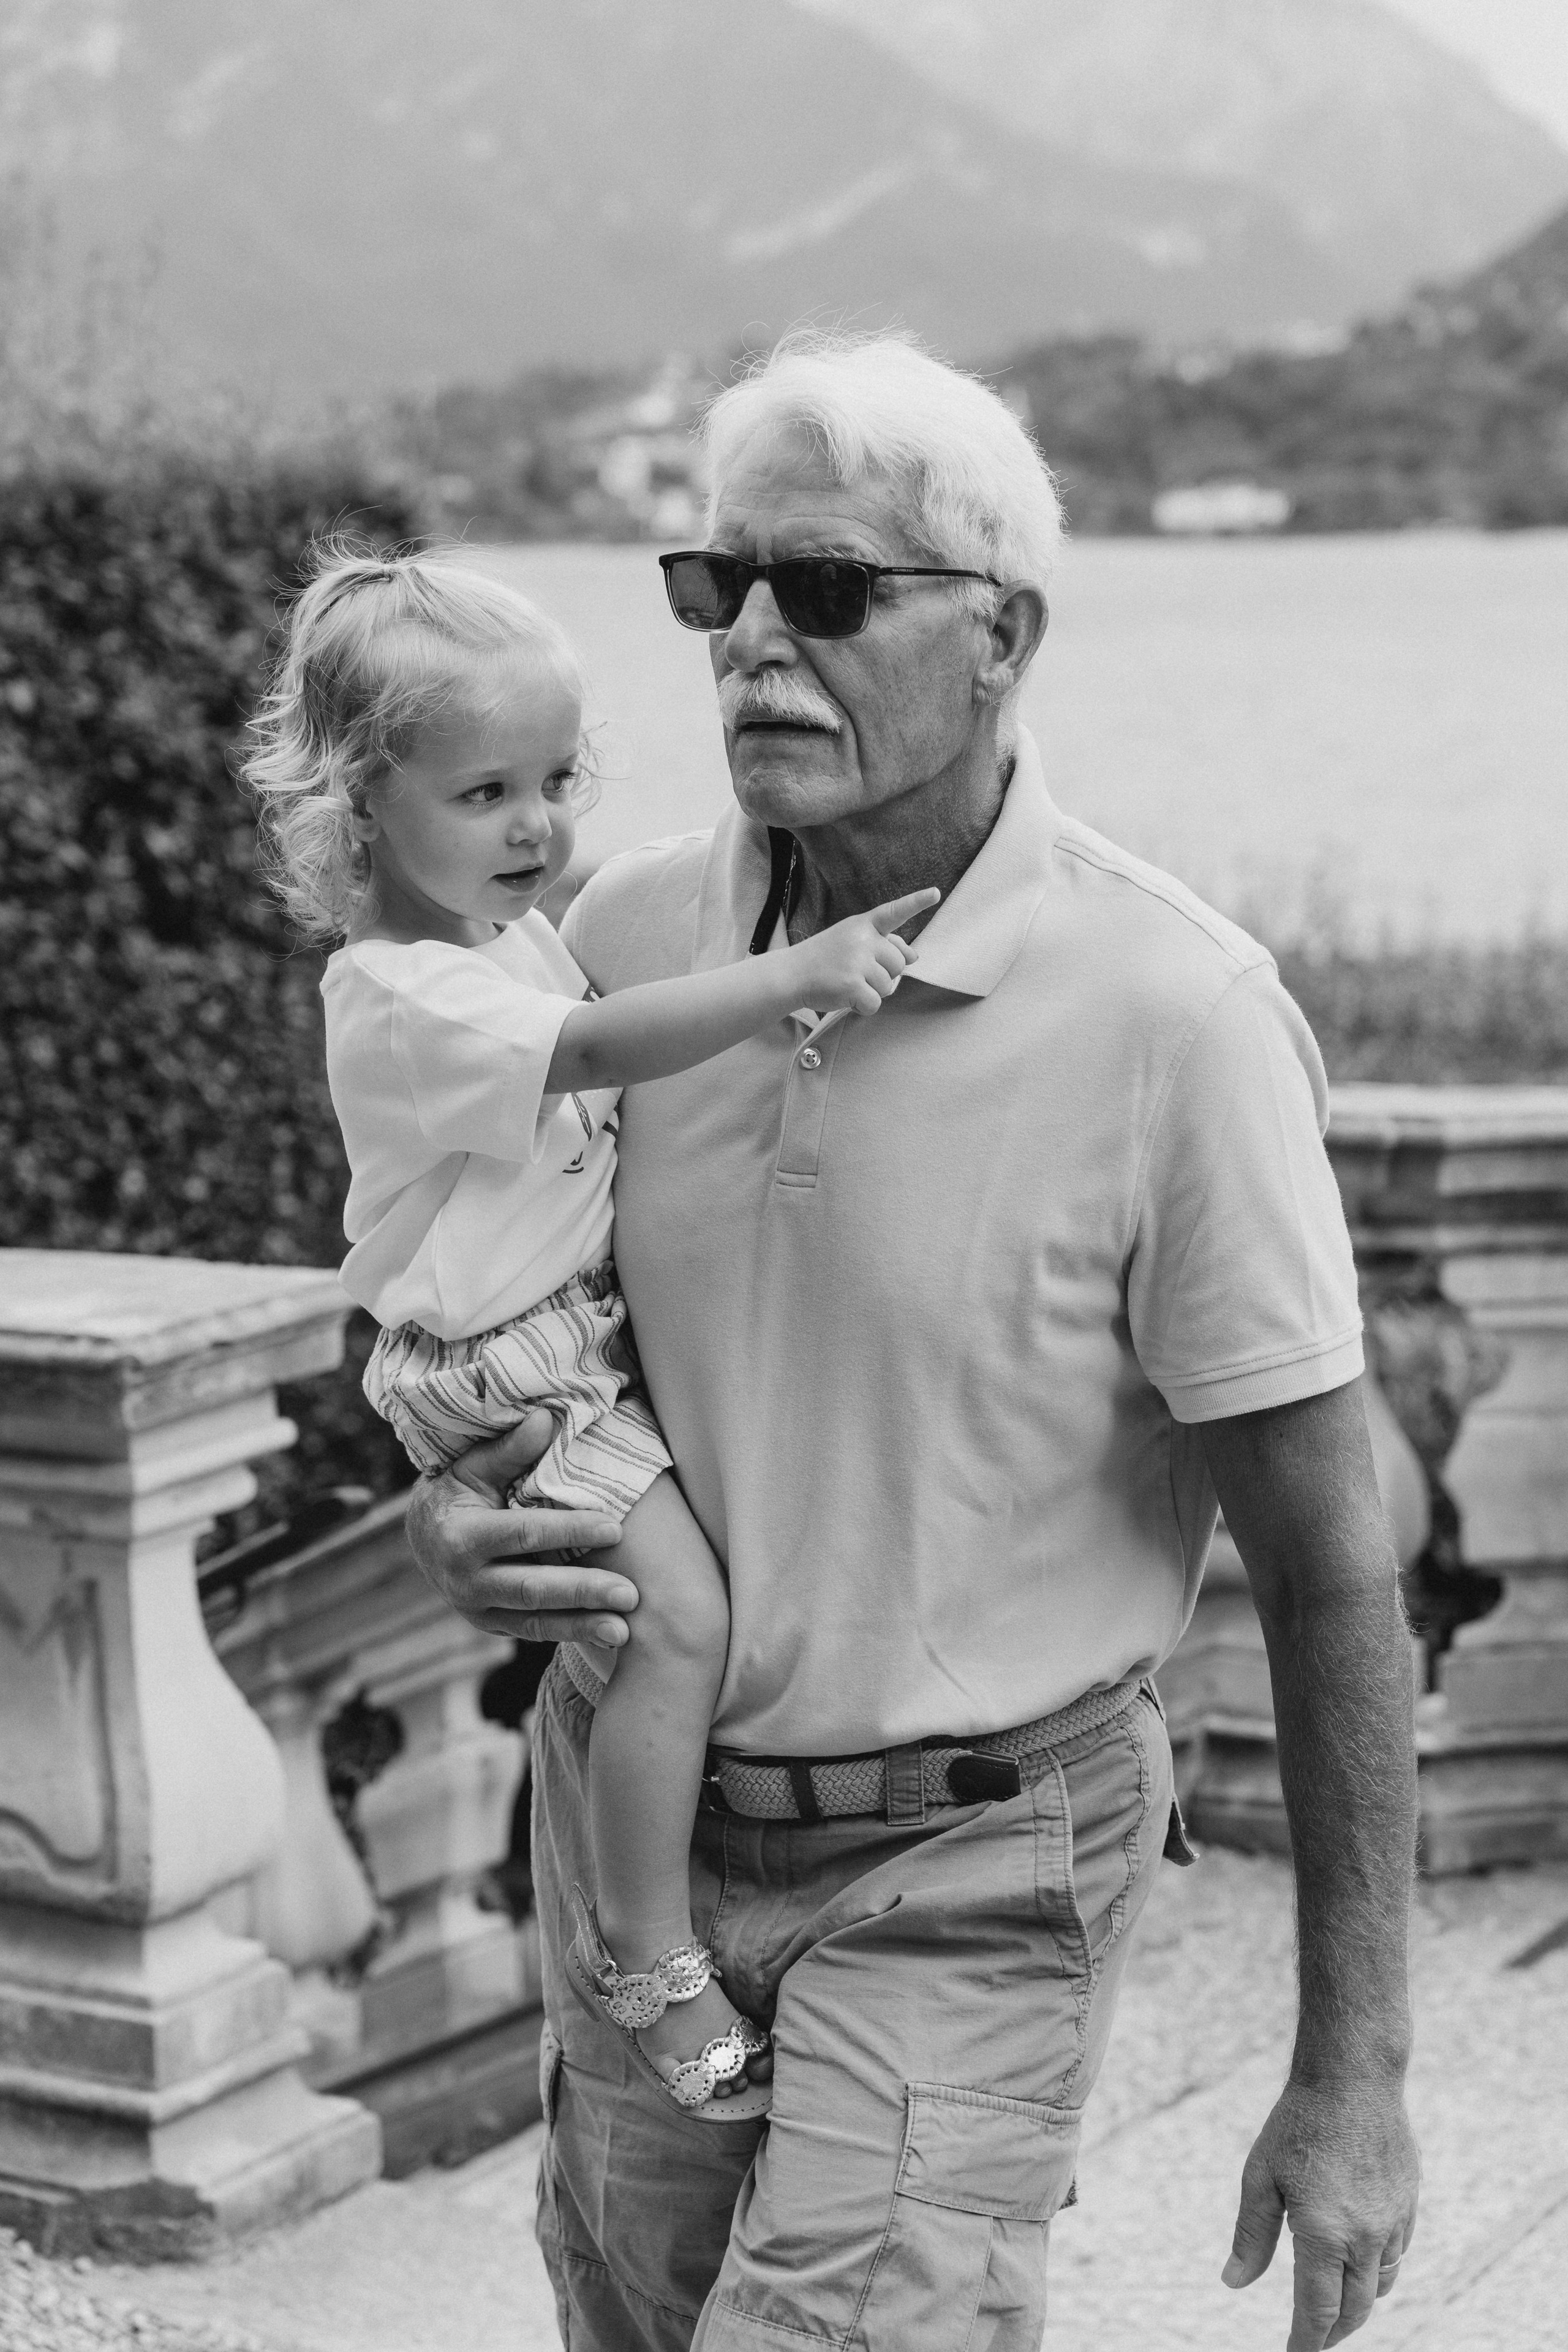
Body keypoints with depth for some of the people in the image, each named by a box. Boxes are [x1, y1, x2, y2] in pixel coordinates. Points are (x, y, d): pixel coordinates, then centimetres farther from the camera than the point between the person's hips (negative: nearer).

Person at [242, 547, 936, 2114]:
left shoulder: (514, 928, 8)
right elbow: (598, 1049, -37)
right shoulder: (403, 997, -23)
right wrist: (800, 972, -44)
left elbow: (595, 1069, 24)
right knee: (678, 1616, -19)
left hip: (595, 1324, 10)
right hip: (504, 1371, -10)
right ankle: (645, 1958, -8)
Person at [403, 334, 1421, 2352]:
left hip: (970, 1879, -5)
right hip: (637, 1815, 5)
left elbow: (1324, 1566, -13)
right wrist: (453, 1506, -10)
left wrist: (1350, 2074, -11)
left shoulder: (1174, 1015, -19)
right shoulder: (627, 934, -4)